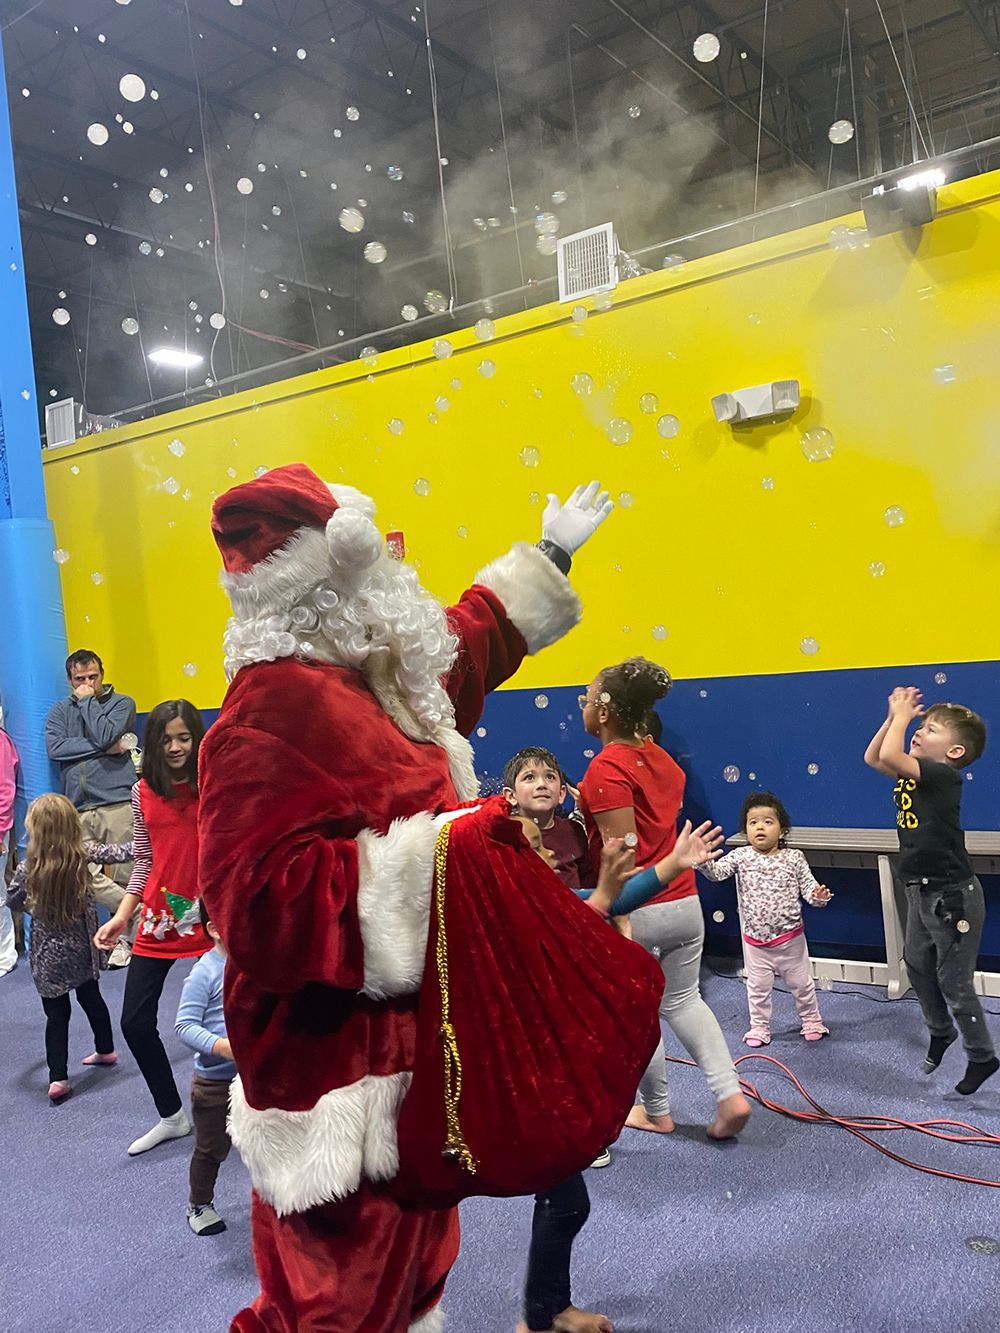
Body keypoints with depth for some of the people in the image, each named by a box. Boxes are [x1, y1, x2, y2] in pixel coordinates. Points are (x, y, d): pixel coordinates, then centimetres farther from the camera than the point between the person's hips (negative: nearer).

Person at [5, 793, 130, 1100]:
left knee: (56, 1014, 6)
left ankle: (58, 1078, 3)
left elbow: (13, 902, 0)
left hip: (48, 955, -2)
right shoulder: (84, 854, -15)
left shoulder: (27, 869, -16)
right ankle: (105, 1050, 38)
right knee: (91, 998, 22)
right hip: (82, 948, 3)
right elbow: (119, 854, -6)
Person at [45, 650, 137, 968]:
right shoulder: (60, 710, 18)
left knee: (125, 875, -4)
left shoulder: (122, 703, 9)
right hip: (78, 810, 3)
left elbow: (103, 735, -11)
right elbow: (54, 747, -1)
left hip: (117, 804, -3)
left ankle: (127, 935, 11)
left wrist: (87, 700, 1)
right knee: (86, 875, -11)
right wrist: (108, 749, -6)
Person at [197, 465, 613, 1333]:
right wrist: (431, 852, -28)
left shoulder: (374, 685, 6)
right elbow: (261, 897, -29)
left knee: (406, 1245, 24)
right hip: (339, 1054, -9)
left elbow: (470, 642, 25)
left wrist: (551, 555, 33)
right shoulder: (273, 712, -23)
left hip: (401, 1033, 9)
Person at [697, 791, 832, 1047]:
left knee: (801, 983, 16)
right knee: (758, 987, 13)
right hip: (755, 939, 0)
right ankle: (759, 1028, 31)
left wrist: (818, 896, -29)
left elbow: (808, 887, -6)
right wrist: (703, 859, -41)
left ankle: (811, 1022, 37)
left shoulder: (794, 858, -7)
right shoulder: (741, 857, -8)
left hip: (790, 937, 0)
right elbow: (716, 872, -20)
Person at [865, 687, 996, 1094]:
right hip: (922, 891, 9)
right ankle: (940, 1031, 43)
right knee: (917, 965, 20)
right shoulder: (914, 773, 4)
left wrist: (903, 715, -19)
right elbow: (873, 758, 13)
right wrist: (895, 717, 4)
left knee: (954, 981, 3)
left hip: (951, 895, -9)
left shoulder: (944, 775, -21)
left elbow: (890, 757, -34)